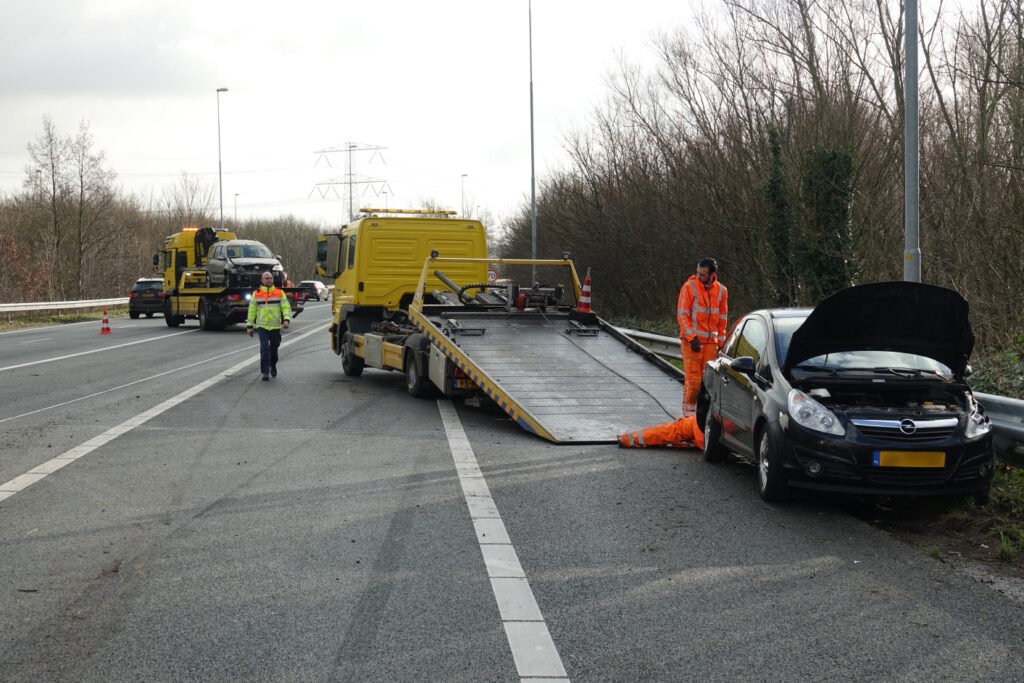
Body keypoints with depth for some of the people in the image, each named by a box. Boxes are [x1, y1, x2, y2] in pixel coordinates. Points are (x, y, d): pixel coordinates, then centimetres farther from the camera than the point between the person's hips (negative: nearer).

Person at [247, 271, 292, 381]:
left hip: (275, 326, 1)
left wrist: (286, 319, -17)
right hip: (262, 326, -1)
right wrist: (249, 326, 7)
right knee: (264, 348, -13)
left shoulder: (279, 293, 3)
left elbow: (286, 307, 0)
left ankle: (273, 366, 37)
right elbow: (252, 310, 9)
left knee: (274, 348, 10)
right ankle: (265, 372, -11)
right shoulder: (256, 294, 4)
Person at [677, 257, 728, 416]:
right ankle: (688, 412, 2)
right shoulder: (689, 287, -5)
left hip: (711, 341, 4)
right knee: (693, 378, -8)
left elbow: (722, 318, 14)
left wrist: (721, 342, 10)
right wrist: (691, 337, -14)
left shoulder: (721, 290, 7)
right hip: (691, 341, -4)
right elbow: (682, 314, -6)